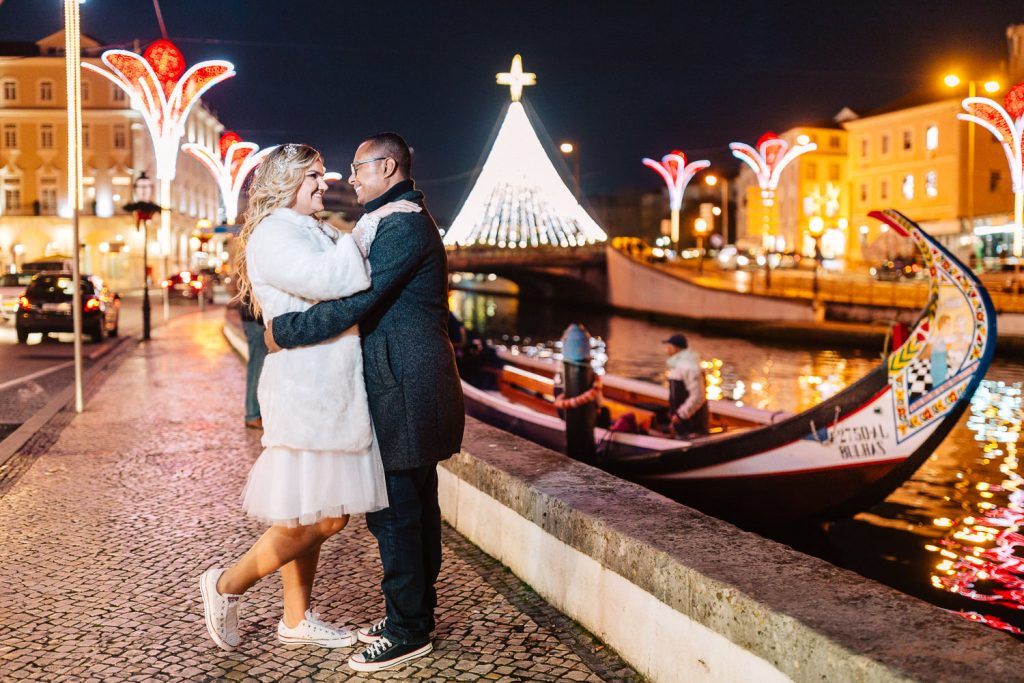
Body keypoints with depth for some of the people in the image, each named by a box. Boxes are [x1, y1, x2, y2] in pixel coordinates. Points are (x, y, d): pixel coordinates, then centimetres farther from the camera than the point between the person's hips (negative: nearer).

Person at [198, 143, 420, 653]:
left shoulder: (315, 233, 21)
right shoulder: (272, 235, -10)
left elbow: (350, 288, 18)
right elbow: (326, 280, -26)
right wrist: (368, 227, -17)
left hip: (332, 393, 9)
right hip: (305, 395, -9)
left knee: (315, 518, 14)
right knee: (322, 520, -7)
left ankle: (297, 620, 25)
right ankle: (227, 586, 11)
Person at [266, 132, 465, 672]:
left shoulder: (402, 227, -15)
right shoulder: (408, 222, 19)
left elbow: (353, 304, -22)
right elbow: (374, 304, 22)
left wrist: (282, 332, -13)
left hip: (403, 392, -11)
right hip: (415, 390, 11)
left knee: (394, 511, -4)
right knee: (415, 509, 15)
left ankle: (408, 631, 5)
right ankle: (414, 614, 25)